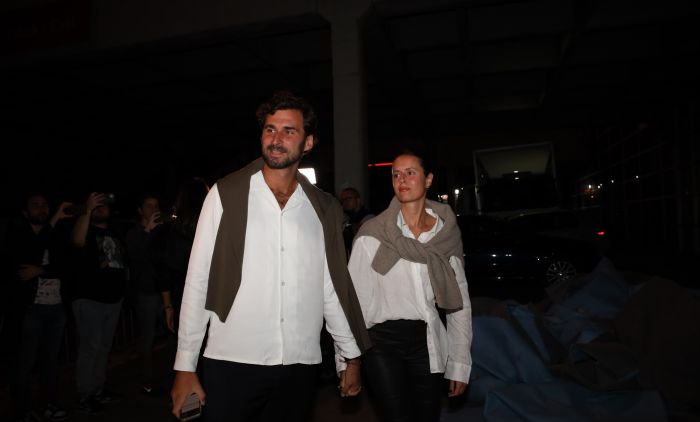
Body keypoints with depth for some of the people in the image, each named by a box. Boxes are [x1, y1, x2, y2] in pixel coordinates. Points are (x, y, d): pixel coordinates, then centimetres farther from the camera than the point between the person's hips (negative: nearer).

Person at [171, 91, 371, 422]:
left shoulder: (325, 209, 4)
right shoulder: (226, 195, -4)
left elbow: (333, 287, 9)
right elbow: (198, 281, -4)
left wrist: (350, 357, 11)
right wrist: (185, 367, -4)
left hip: (300, 369, 3)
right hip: (231, 364, -2)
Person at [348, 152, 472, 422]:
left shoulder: (447, 233, 0)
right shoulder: (372, 234, -9)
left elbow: (459, 302, 5)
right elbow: (355, 299, -6)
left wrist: (460, 364, 4)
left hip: (427, 343, 3)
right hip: (383, 343, -3)